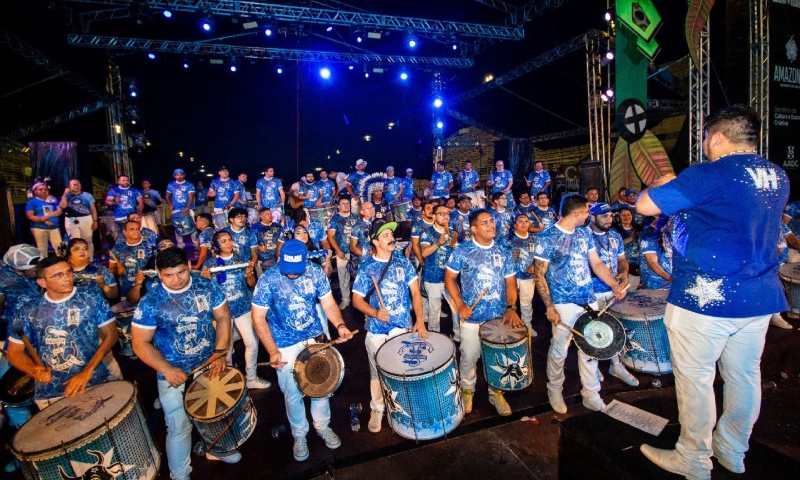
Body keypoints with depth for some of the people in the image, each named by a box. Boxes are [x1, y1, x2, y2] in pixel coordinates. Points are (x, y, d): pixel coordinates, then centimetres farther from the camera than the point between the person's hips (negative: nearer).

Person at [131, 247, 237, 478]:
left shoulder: (208, 287, -10)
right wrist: (167, 370, -21)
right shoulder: (150, 302, -17)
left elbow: (223, 317, -3)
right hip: (175, 373, -3)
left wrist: (220, 351, -13)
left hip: (210, 364, 4)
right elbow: (140, 343, -13)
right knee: (180, 427, 6)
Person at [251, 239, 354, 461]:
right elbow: (258, 318, -15)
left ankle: (323, 426, 40)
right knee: (293, 393, 11)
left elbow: (328, 304, -7)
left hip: (315, 339, 2)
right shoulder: (268, 280, -20)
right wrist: (272, 351, -22)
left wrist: (340, 325, -26)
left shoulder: (315, 273, -13)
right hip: (285, 346, -2)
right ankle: (299, 434, 36)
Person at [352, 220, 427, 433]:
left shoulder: (403, 262, -1)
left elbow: (415, 292, -2)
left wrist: (420, 321, -12)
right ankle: (377, 409, 35)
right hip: (377, 330, -1)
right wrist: (375, 313, -22)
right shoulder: (366, 268, -7)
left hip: (404, 327, 2)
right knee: (377, 372, 13)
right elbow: (357, 299, -4)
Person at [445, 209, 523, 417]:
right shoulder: (462, 250, -6)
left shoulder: (502, 252, 4)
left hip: (499, 316, 3)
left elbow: (510, 282, 6)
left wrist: (511, 308, -8)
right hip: (472, 317, -3)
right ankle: (467, 390, 35)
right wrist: (460, 305, -12)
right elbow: (449, 278, -2)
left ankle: (496, 392, 37)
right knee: (469, 358, 11)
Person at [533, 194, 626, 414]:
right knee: (559, 350, 6)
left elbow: (597, 264, 13)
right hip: (564, 304, -6)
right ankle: (554, 390, 27)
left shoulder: (585, 233, 8)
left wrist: (615, 285, -3)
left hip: (589, 301, 6)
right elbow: (539, 276, -11)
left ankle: (591, 394, 29)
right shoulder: (547, 238, -12)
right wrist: (549, 307, -16)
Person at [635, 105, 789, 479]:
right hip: (760, 296, 8)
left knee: (694, 377, 6)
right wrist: (683, 191, 24)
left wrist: (664, 183, 3)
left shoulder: (708, 175, -17)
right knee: (744, 375, 18)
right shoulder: (778, 178, 9)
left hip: (706, 297, -8)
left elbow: (644, 205, -18)